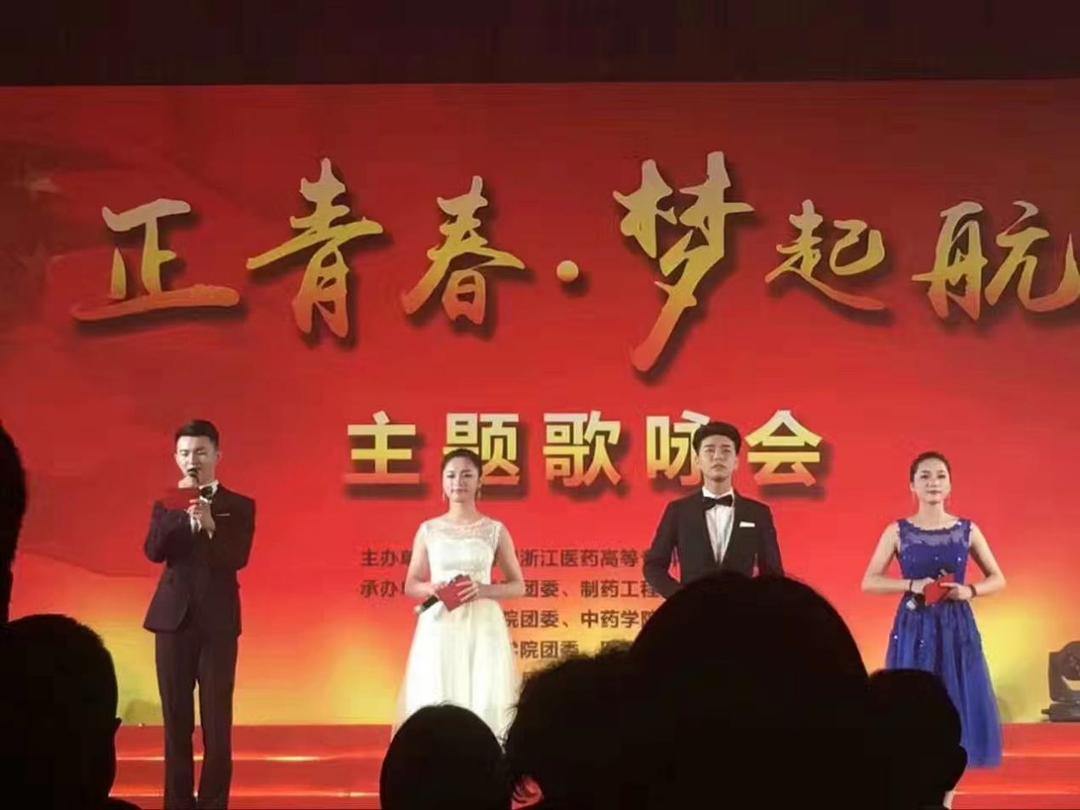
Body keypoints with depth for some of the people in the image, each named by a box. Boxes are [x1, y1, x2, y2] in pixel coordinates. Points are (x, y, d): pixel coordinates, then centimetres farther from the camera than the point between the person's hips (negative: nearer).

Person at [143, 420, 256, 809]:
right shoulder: (166, 504, 9)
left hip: (217, 621, -2)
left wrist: (210, 525, -28)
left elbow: (238, 559, -11)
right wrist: (179, 510, -16)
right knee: (176, 717, 6)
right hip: (174, 618, 2)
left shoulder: (239, 506, 2)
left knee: (216, 719, -2)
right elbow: (154, 552, -5)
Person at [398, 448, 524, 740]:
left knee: (486, 701, -6)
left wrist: (484, 590, -12)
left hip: (482, 626, -1)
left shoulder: (495, 530, 4)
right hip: (439, 626, 1)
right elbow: (411, 585, 12)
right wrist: (433, 588, -11)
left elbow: (518, 585, 7)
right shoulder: (428, 530, 7)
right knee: (435, 701, -4)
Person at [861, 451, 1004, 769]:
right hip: (914, 629, -1)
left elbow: (998, 579, 9)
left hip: (956, 628, 1)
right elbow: (869, 582, -2)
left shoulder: (967, 530, 3)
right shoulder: (898, 531, 0)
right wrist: (913, 585, -16)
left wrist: (970, 590, -11)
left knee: (957, 710, 1)